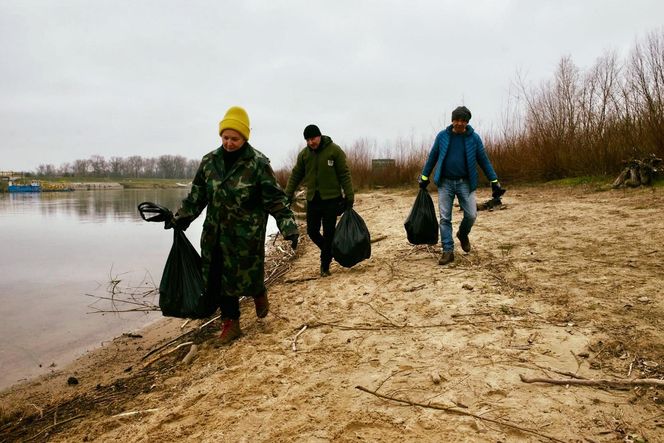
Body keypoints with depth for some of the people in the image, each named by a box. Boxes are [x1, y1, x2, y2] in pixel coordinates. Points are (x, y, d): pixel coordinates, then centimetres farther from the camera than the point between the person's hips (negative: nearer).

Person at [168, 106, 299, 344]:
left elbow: (276, 199, -12)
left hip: (246, 235, -4)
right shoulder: (210, 161, 3)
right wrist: (181, 218, 12)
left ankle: (259, 294, 38)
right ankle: (230, 323, 24)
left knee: (246, 275, 2)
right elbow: (197, 194, 14)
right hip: (215, 234, 5)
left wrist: (289, 227, -19)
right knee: (221, 279, 8)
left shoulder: (258, 163, -12)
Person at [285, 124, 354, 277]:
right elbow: (296, 175, 10)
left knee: (328, 233, 0)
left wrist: (349, 196, -9)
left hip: (331, 199, -4)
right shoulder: (303, 154, 4)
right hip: (312, 199, 4)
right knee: (312, 231, 6)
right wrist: (287, 195, 6)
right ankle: (328, 251, 33)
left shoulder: (334, 150, -7)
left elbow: (344, 174, -6)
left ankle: (325, 265, 13)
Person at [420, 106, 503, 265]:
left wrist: (495, 181, 1)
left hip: (465, 183, 0)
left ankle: (463, 234, 26)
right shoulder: (442, 136, 1)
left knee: (471, 214, -7)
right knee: (445, 218, -2)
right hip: (445, 183, 0)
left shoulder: (474, 138, 0)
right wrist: (424, 177, 10)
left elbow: (484, 161, 3)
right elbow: (432, 157, 9)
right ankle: (448, 251, 5)